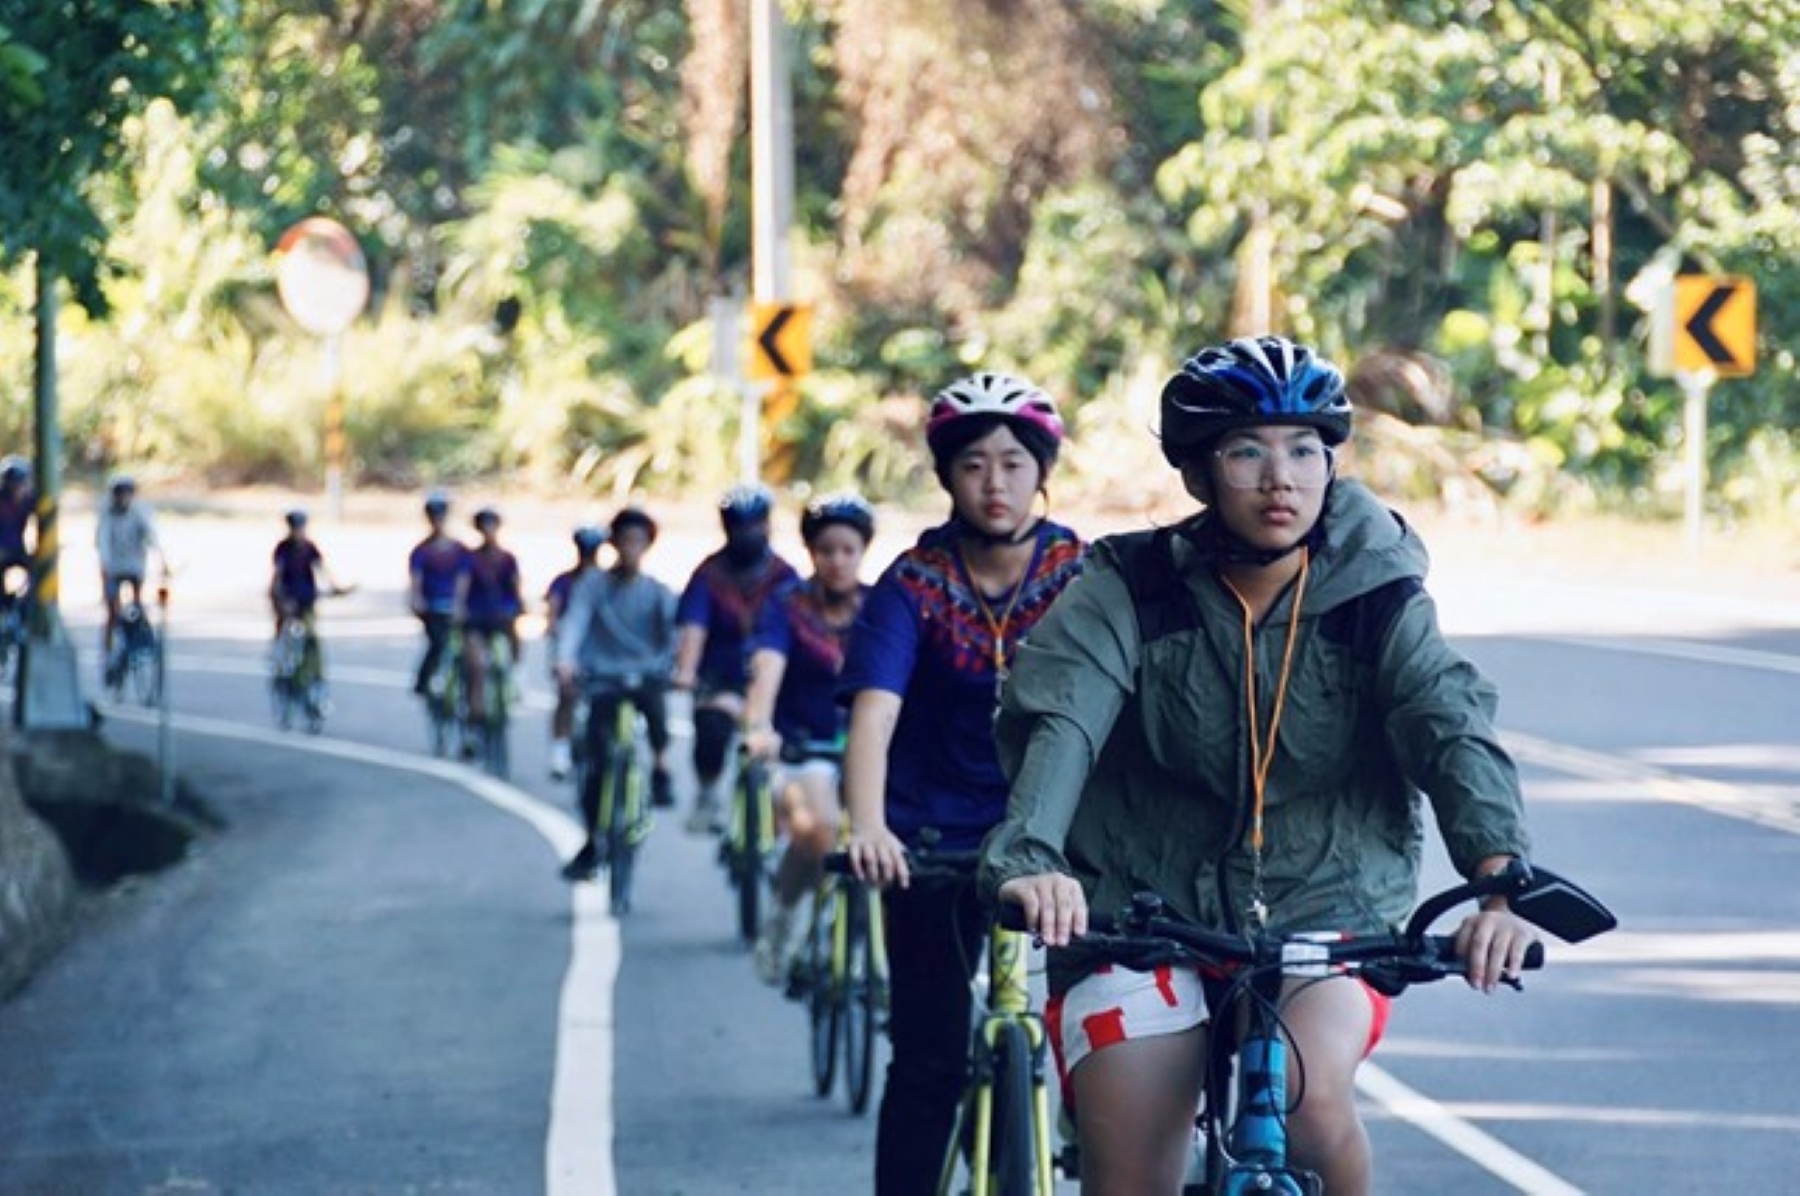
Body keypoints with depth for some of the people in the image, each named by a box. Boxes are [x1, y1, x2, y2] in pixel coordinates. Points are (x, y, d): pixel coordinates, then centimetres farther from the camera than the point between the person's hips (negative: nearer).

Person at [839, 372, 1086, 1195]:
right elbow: (874, 710, -21)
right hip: (937, 840, 0)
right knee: (928, 1058, 1)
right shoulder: (914, 584, -8)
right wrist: (868, 827, -38)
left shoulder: (1080, 573, -6)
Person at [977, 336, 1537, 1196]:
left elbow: (1453, 730, -18)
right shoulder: (1128, 592, -6)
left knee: (1309, 1095, -29)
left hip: (1325, 914, 0)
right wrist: (1029, 859, -42)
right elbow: (1056, 721, -21)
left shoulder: (1376, 599, -4)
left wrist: (1501, 882, -38)